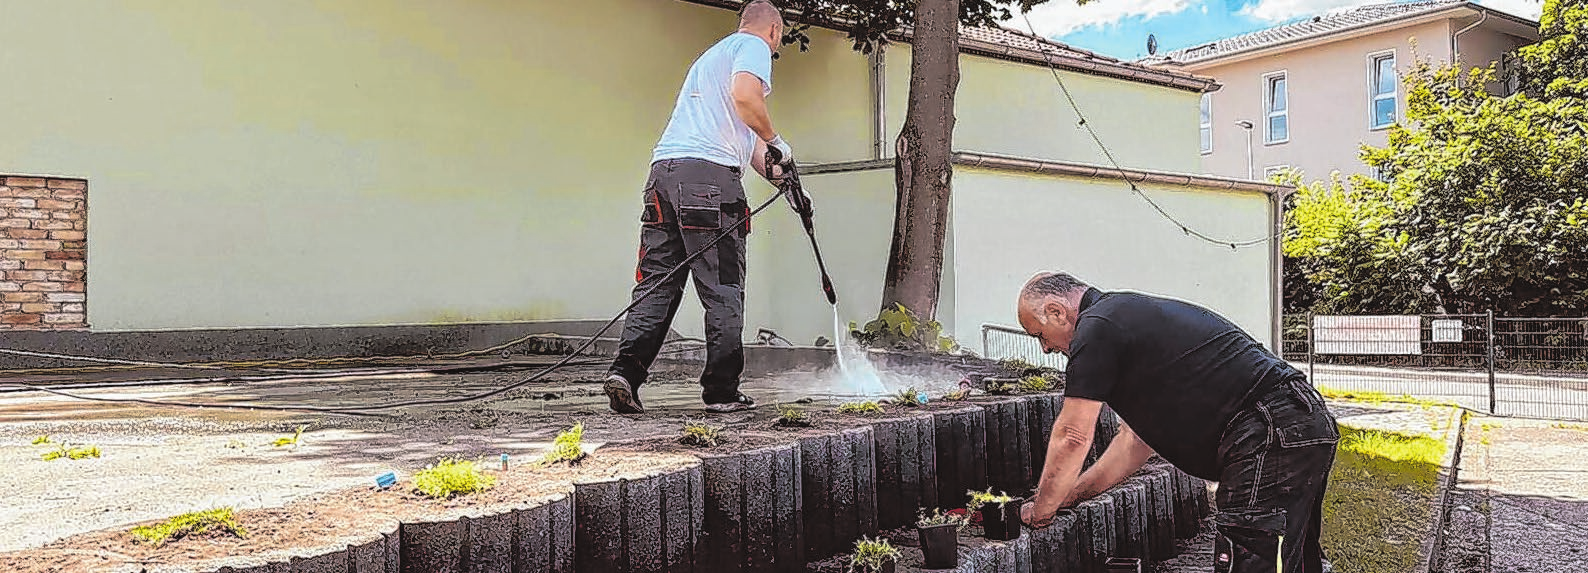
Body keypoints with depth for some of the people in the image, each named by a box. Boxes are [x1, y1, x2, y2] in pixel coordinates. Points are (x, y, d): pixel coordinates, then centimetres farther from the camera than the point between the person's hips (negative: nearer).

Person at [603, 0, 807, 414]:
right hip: (708, 172, -8)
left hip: (664, 169, 8)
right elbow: (744, 97, -16)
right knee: (723, 291, -1)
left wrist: (784, 181, 35)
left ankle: (626, 370, -7)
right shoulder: (754, 46, 7)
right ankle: (722, 391, 3)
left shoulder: (712, 54, 35)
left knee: (656, 283, 6)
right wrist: (776, 143, -2)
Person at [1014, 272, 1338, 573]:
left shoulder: (1096, 328, -7)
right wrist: (1069, 495, 29)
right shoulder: (1134, 317, 25)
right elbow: (1137, 437, 28)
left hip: (1274, 436, -11)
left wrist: (1041, 509, 10)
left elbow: (1072, 439, -5)